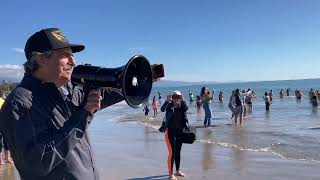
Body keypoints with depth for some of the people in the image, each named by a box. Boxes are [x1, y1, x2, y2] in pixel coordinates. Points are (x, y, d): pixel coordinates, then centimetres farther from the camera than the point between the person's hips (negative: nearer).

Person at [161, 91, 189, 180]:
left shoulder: (182, 107, 3)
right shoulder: (169, 106, -7)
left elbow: (186, 108, -20)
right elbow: (162, 109, -27)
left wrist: (182, 101, -31)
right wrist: (167, 101, -41)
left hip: (180, 132, 5)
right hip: (171, 131, -5)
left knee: (178, 152, 15)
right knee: (172, 152, -7)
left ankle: (177, 171, 29)